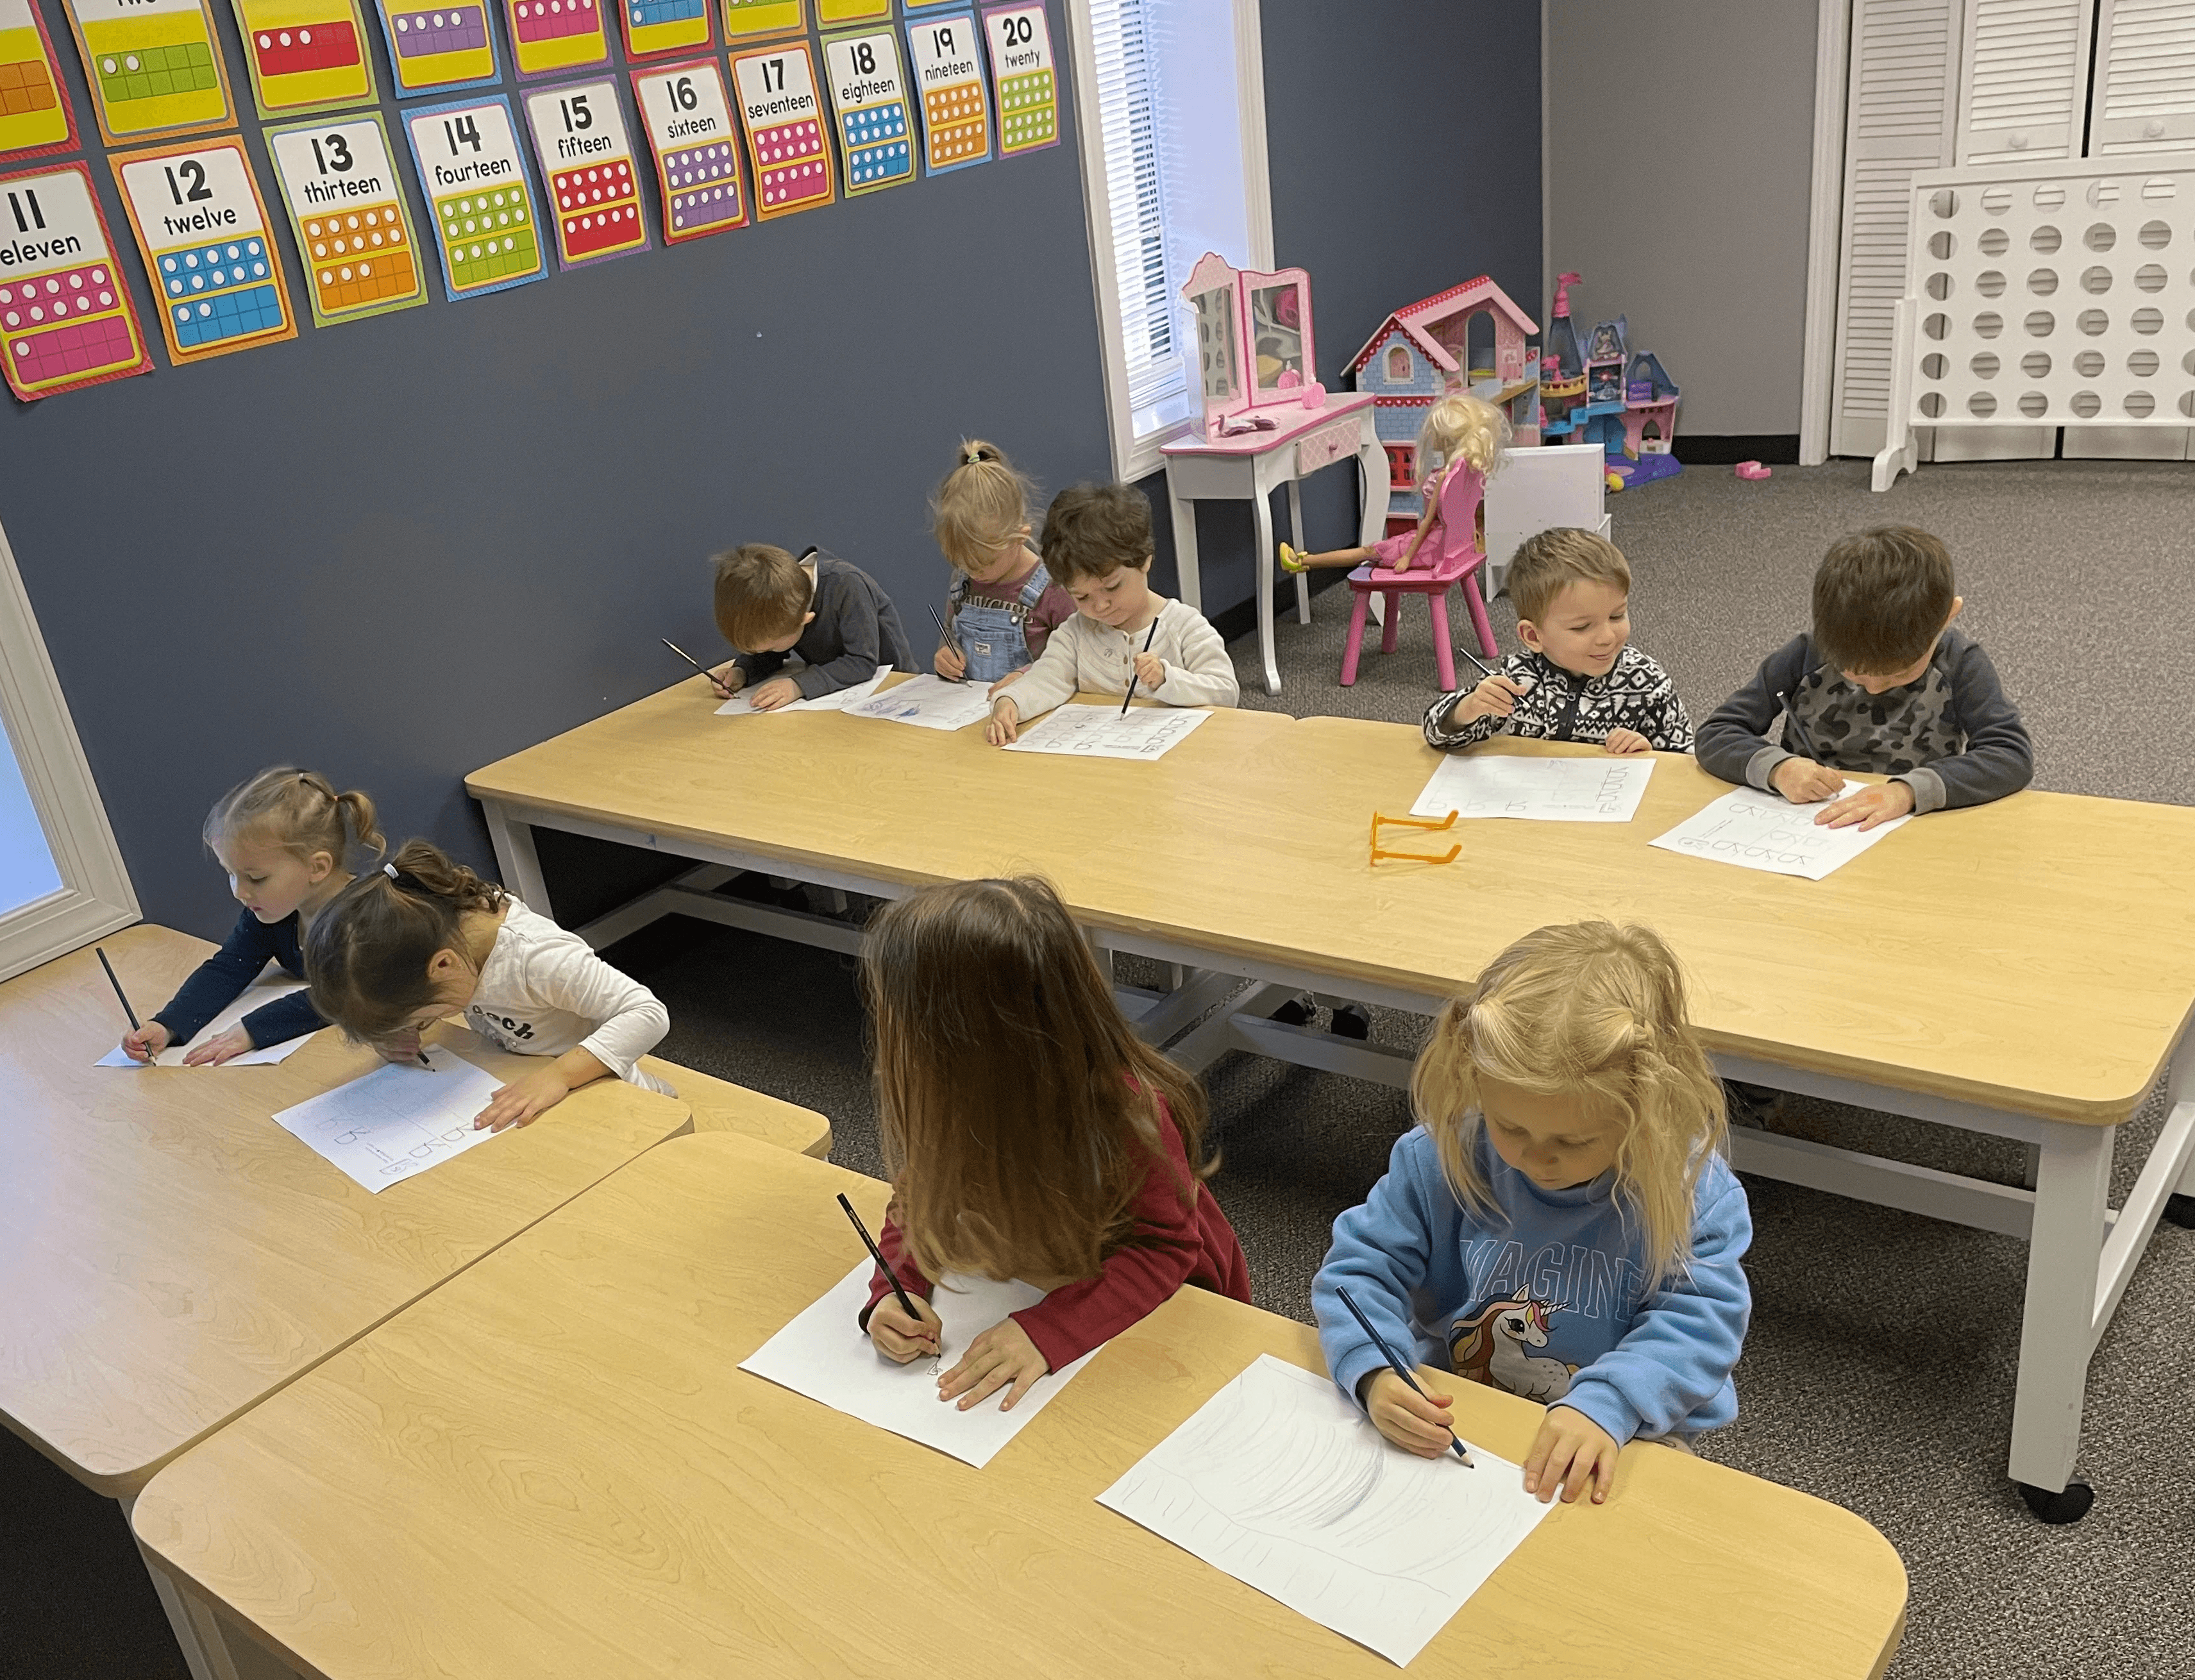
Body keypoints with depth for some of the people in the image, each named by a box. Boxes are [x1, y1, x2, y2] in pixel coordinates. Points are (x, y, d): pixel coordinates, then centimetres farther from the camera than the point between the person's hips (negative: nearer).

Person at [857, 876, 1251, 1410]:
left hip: (1172, 1303, -5)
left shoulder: (1127, 1111, -35)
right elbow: (919, 1200, -6)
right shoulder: (951, 1096, -19)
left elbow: (1165, 1247, -27)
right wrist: (894, 1292, -27)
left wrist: (1046, 1331, -40)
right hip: (1048, 1283, 6)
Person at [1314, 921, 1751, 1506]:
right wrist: (1374, 1372, -25)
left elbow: (1700, 1320, -15)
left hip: (1622, 1440, -1)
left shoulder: (1693, 1184, -13)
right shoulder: (1442, 1156, -11)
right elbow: (1360, 1267, -5)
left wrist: (1606, 1404, -32)